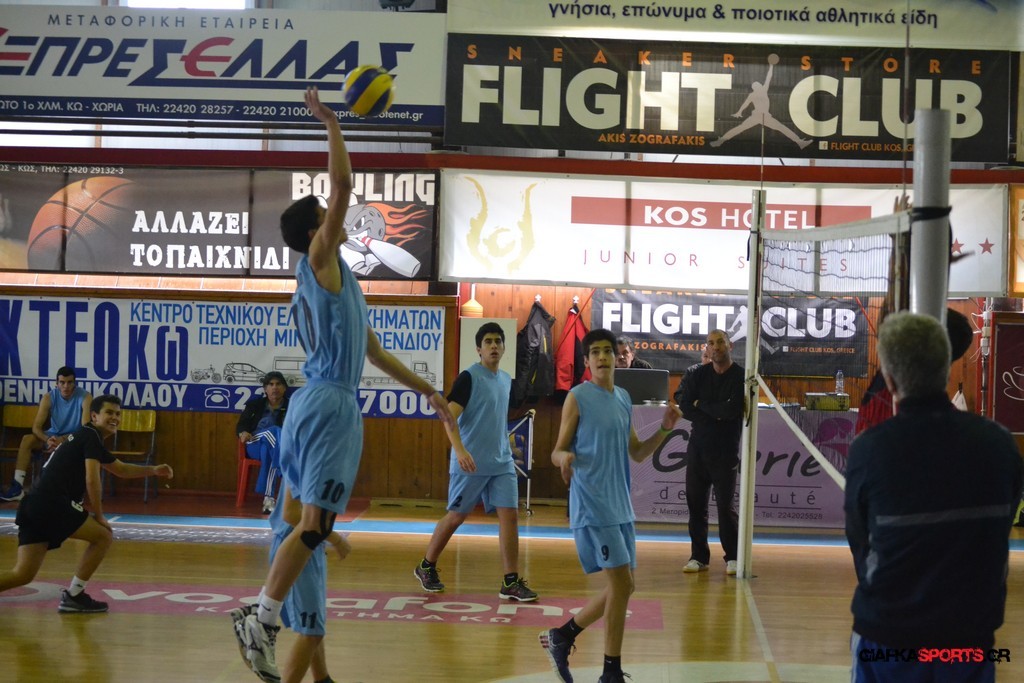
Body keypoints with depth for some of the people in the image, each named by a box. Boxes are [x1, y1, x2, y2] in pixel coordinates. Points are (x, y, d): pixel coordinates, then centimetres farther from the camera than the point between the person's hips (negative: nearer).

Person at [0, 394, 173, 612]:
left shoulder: (85, 437, 29)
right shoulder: (91, 436, -2)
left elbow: (120, 469, 40)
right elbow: (92, 480, -11)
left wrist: (153, 470, 29)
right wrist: (99, 516, 0)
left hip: (34, 505, 9)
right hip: (51, 503, -9)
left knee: (23, 575, 6)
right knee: (103, 536, 4)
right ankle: (73, 596, 7)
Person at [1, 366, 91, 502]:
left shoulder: (85, 397, -17)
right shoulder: (49, 397, -9)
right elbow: (36, 427, -13)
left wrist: (63, 440, -36)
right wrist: (48, 439, -35)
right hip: (53, 435, 3)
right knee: (27, 440, -22)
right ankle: (17, 486, -28)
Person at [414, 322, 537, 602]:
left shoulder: (505, 379, 12)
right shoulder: (469, 377, -11)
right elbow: (449, 416, -19)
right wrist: (460, 450, -32)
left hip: (502, 463, 6)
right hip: (470, 463, -6)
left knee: (510, 515, -3)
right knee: (456, 516, 4)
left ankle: (511, 582, 0)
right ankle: (426, 567, 23)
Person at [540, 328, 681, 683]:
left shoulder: (624, 398, 13)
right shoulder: (578, 397, -6)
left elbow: (636, 453, 19)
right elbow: (557, 451, -6)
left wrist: (664, 428, 4)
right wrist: (564, 457, -29)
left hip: (621, 507, 8)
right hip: (593, 506, -8)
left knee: (621, 587, 10)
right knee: (621, 584, -11)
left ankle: (561, 637, 26)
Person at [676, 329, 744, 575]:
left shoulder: (741, 377, -4)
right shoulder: (697, 375, 8)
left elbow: (732, 410, -17)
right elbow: (684, 407, -3)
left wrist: (701, 404, -7)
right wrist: (716, 415, -12)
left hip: (725, 451, -4)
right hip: (698, 448, 4)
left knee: (726, 506, -4)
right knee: (695, 504, 4)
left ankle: (733, 557, 9)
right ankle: (699, 557, 12)